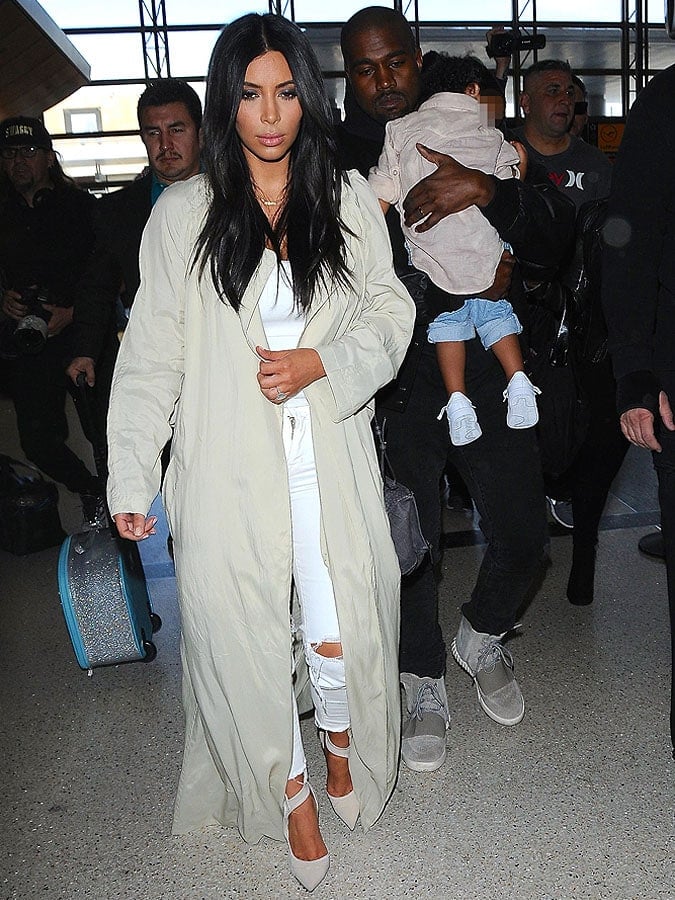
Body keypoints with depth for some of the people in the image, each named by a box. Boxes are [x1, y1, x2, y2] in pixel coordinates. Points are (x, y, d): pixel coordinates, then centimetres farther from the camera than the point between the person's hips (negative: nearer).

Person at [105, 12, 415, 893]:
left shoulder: (349, 199, 6)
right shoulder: (182, 214, 2)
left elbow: (391, 311, 7)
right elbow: (152, 354, 3)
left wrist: (321, 363, -12)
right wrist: (130, 479, 2)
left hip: (331, 462, 1)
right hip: (229, 469, 0)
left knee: (342, 634, 3)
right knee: (247, 639, 6)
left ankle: (344, 746, 39)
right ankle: (291, 791, 33)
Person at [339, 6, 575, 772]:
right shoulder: (335, 160, 1)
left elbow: (555, 231, -4)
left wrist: (487, 191, -21)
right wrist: (458, 293, -13)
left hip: (484, 371, 2)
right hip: (396, 385, -2)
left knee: (522, 535, 4)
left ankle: (482, 637, 37)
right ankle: (423, 685, 28)